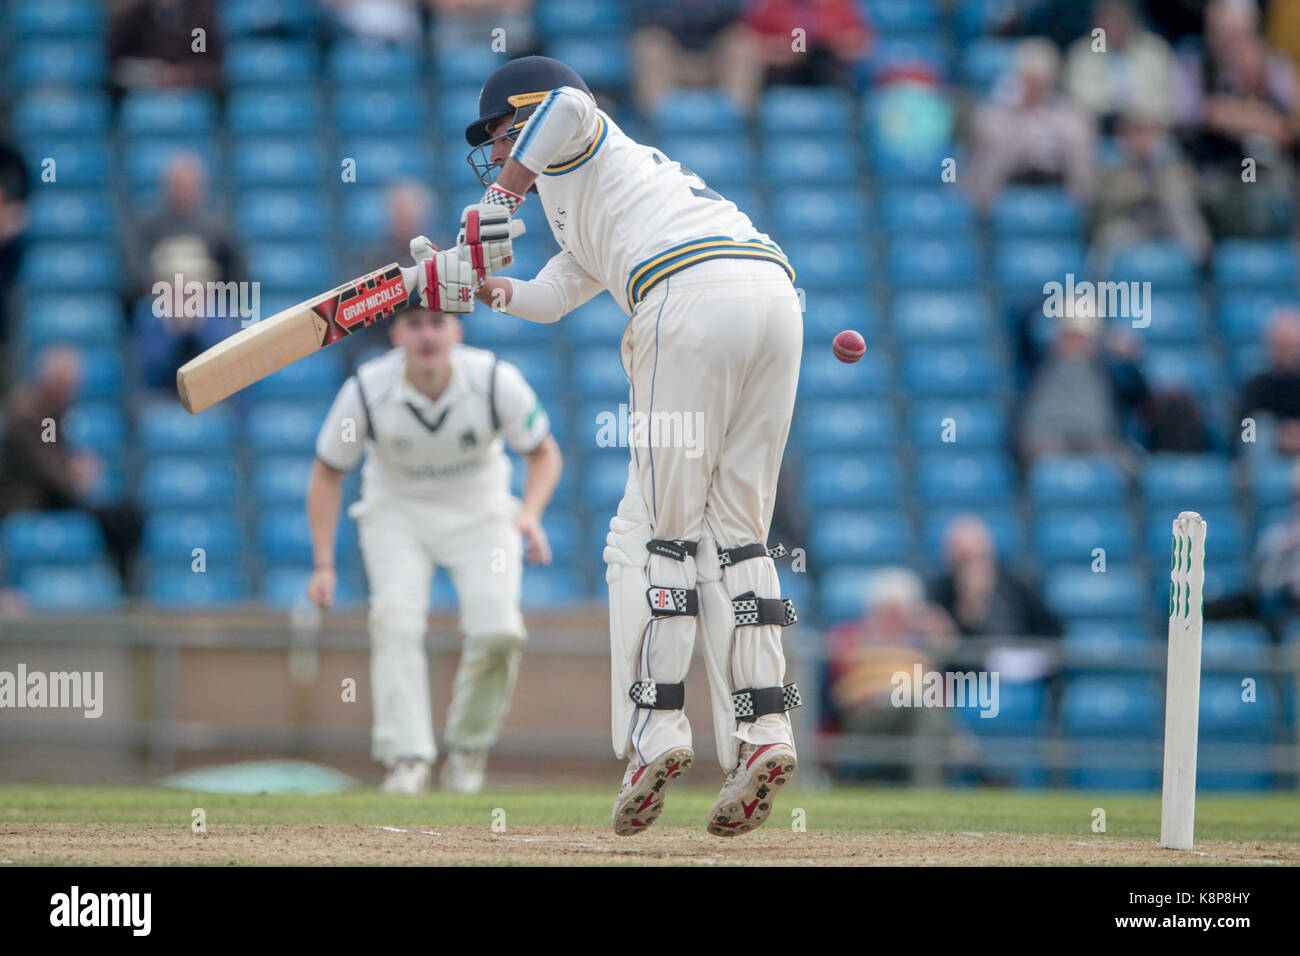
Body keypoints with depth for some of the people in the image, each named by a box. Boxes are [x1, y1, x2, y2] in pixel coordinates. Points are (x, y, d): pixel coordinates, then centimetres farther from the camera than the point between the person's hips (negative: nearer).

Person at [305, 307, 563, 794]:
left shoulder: (497, 381, -21)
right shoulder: (367, 389, -21)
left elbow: (544, 453, -4)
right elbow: (327, 473, -6)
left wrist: (529, 514, -24)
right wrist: (323, 565, -14)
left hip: (478, 511, 0)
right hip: (396, 511, 0)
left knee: (497, 629, -21)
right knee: (396, 620, -25)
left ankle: (469, 747, 2)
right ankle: (407, 758, -26)